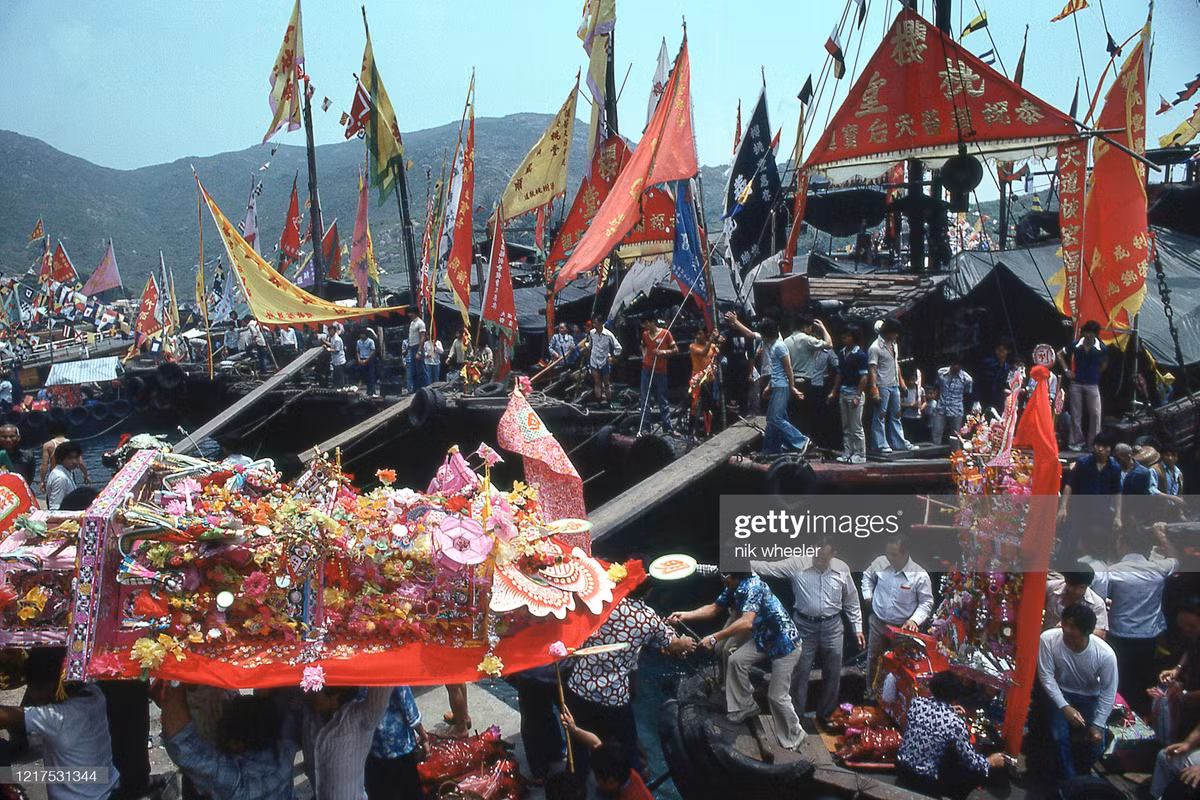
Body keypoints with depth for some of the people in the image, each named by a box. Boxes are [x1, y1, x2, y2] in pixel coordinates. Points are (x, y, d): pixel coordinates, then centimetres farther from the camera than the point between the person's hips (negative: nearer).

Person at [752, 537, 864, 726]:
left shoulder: (842, 569, -5)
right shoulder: (796, 564, -12)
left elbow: (852, 601, 5)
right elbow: (768, 567, -17)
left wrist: (858, 628, 5)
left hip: (832, 627, 2)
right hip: (804, 626, -2)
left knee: (832, 674, 12)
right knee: (799, 673, 6)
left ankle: (826, 715, 31)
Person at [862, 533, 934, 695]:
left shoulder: (920, 575, -19)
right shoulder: (880, 562, -10)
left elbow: (927, 602, -8)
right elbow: (868, 576, 14)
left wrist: (915, 620, -21)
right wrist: (868, 595, 3)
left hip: (902, 627, -3)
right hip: (878, 622, 3)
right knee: (873, 658, 14)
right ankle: (871, 692, 33)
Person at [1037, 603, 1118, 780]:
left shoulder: (1106, 654, -27)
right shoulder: (1048, 639, -28)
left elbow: (1108, 692, -14)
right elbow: (1046, 676, -18)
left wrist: (1098, 725, -15)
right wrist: (1064, 707, -26)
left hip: (1090, 697, 0)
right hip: (1060, 693, 0)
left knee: (1097, 741, -14)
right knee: (1059, 735, -22)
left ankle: (1082, 773, 18)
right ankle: (1070, 781, 1)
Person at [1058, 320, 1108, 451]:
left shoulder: (1102, 349, -6)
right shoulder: (1076, 346, -5)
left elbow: (1104, 364, 14)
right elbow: (1060, 354, 10)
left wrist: (1096, 374, 5)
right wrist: (1066, 370, 2)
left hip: (1092, 385, 0)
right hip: (1076, 383, 1)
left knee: (1095, 414, -3)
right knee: (1076, 414, 5)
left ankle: (1093, 443, 6)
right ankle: (1077, 442, 14)